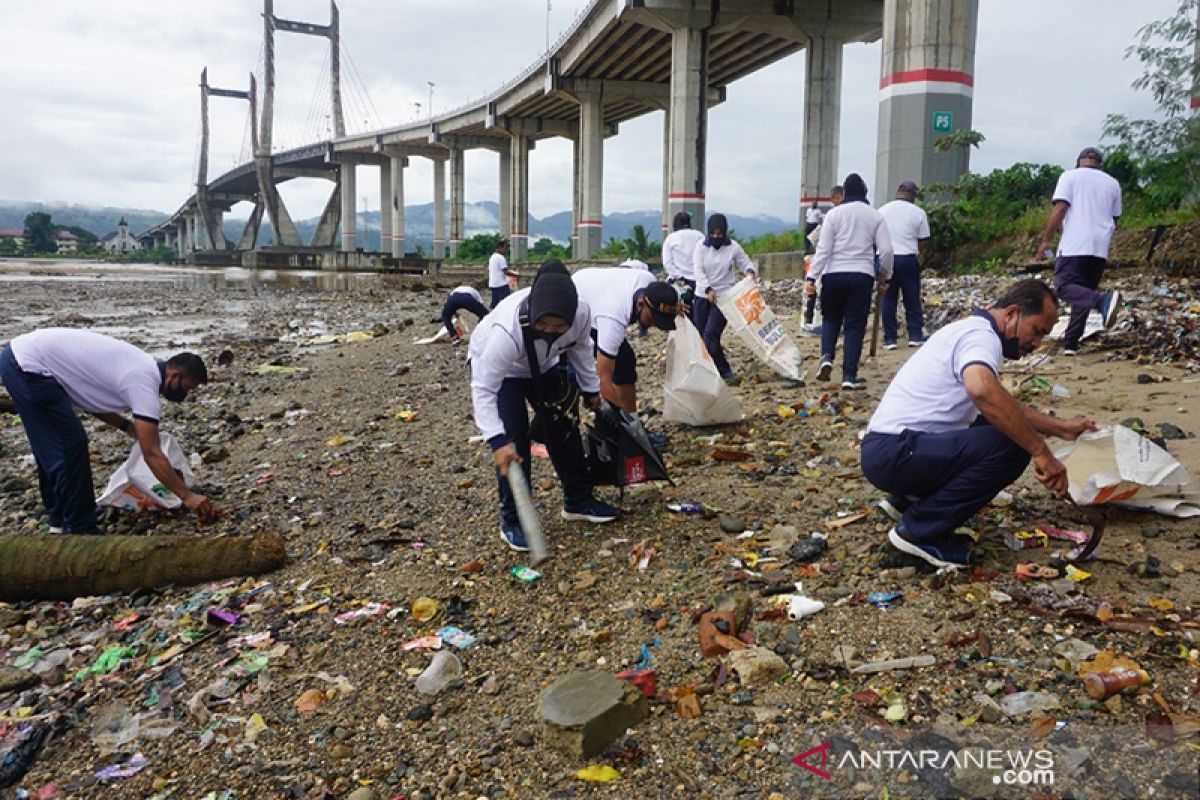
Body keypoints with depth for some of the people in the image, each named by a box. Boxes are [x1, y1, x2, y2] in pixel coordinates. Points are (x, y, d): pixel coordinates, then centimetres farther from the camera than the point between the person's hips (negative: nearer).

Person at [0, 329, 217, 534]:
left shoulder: (142, 367, 11)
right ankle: (80, 529, 3)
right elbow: (152, 454, -18)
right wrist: (187, 496, -15)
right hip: (28, 366, -10)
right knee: (70, 446, -6)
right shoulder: (145, 383, -18)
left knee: (54, 448, 18)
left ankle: (61, 519, 29)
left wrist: (127, 426, 8)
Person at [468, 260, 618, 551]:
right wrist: (498, 441, -47)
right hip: (494, 365, -5)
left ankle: (578, 500, 24)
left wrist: (590, 388, 5)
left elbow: (580, 347, -6)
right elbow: (483, 389, -40)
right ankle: (512, 520, -1)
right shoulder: (507, 330, -46)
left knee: (564, 427, 6)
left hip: (542, 364, 5)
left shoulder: (582, 313, -32)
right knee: (513, 439, -16)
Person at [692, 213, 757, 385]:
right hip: (702, 296, 3)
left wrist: (750, 271, -18)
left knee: (710, 334, -16)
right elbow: (698, 270, -10)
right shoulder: (701, 246, -2)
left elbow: (746, 263, 7)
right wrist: (708, 289, -23)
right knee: (701, 335, 5)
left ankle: (725, 373, -7)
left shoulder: (733, 247, -3)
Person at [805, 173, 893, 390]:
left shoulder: (834, 214, 2)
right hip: (862, 275, 0)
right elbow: (885, 250, 4)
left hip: (834, 274, 0)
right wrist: (884, 278, 16)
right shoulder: (875, 216, 6)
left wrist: (811, 277, -3)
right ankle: (849, 376, 2)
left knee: (831, 318, 19)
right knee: (855, 325, 5)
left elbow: (823, 248, -4)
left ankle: (826, 357, -3)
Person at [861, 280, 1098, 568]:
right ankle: (920, 530, -9)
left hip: (891, 449, 10)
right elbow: (981, 389, -38)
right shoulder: (981, 335, -14)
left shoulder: (972, 331, 18)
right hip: (893, 452, -10)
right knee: (1012, 447, -20)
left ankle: (908, 498, 17)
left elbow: (1006, 404, 30)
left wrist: (1061, 428, 23)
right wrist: (1041, 452, -32)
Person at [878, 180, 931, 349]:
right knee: (912, 299, 9)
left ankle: (889, 338, 4)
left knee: (888, 299, 5)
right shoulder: (918, 213, -3)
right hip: (908, 259, -2)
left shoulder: (882, 210, 4)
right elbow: (923, 241, 0)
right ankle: (915, 335, 10)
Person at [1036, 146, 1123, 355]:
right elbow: (1114, 219, 22)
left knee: (1064, 287, -6)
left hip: (1073, 246, -5)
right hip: (1100, 247, 5)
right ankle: (1070, 343, 7)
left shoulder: (1070, 176, 3)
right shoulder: (1112, 183, 17)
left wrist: (1045, 240, -5)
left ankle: (1103, 301, -33)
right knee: (1084, 293, 10)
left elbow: (1060, 208, -8)